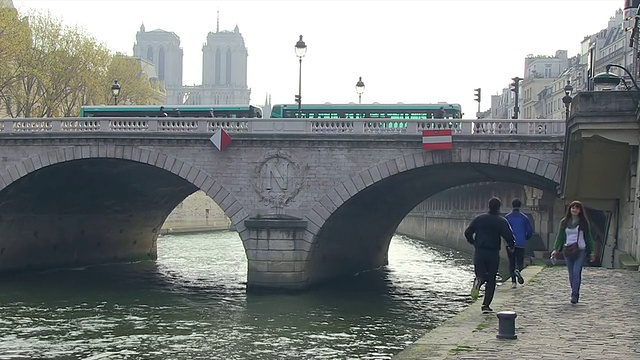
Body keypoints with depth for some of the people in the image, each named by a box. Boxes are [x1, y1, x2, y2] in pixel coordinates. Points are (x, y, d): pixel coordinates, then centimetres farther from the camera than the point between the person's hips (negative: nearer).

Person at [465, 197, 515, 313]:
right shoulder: (501, 221, -4)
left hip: (479, 252, 2)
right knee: (491, 280, 8)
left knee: (481, 274, 13)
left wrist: (473, 243, 19)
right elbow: (509, 236, -13)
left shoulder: (479, 219, 5)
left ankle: (478, 281, -25)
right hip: (493, 254, -2)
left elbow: (467, 232, 3)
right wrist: (511, 246, 6)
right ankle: (486, 305, 2)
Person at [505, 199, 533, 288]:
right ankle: (518, 270, -29)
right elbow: (530, 230, 1)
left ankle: (513, 282, 3)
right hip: (521, 243, 0)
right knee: (520, 261, 6)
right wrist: (525, 238, 19)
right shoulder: (524, 217, 3)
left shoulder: (507, 217, 1)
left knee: (511, 262, 9)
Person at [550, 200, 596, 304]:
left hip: (580, 250, -3)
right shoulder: (564, 222, 9)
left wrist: (591, 252, 6)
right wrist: (556, 249, 1)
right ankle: (575, 294, 17)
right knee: (571, 274, 6)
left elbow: (588, 237, 7)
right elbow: (560, 236, 11)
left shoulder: (584, 222, 3)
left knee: (576, 272, -15)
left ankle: (574, 295, -11)